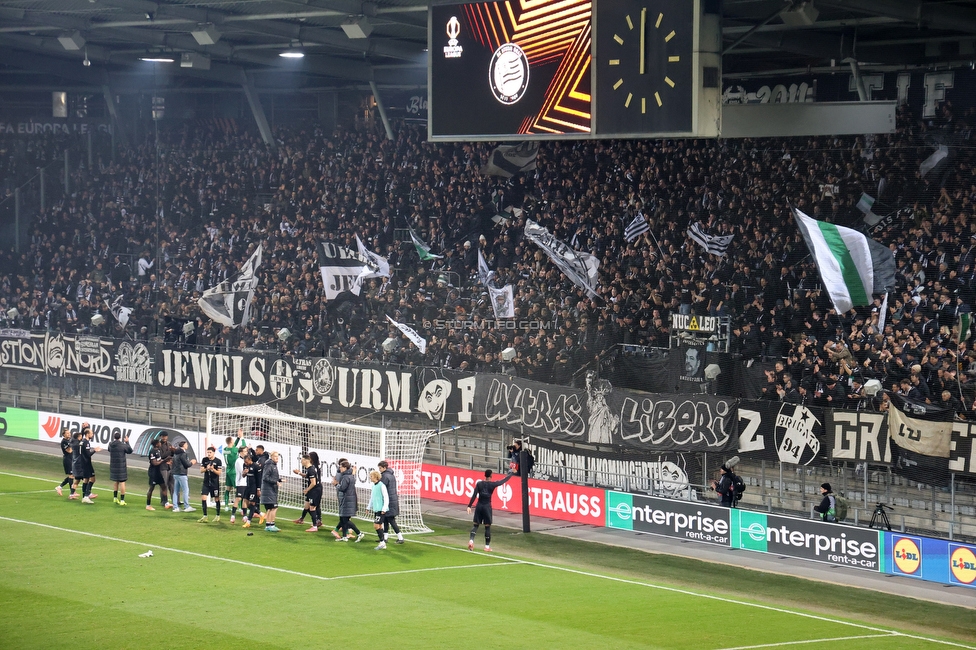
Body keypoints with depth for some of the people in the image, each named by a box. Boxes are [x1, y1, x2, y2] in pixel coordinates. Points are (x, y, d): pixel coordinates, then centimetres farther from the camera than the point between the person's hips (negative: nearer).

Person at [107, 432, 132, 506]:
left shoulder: (110, 445, -3)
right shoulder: (123, 445, -15)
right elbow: (130, 451, 0)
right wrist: (127, 442, 11)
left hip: (113, 466, 5)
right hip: (121, 466, -5)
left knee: (115, 482, 21)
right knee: (122, 482, -1)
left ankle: (115, 498, 27)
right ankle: (122, 500, -3)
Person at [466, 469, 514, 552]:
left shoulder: (479, 484, -2)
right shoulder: (492, 484, -7)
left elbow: (474, 496, -7)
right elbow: (504, 481, 5)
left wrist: (469, 506, -6)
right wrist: (512, 474, 19)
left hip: (479, 506, 2)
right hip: (487, 506, -2)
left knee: (476, 525, 8)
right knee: (487, 527, 6)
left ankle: (471, 540, -13)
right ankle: (487, 546, 9)